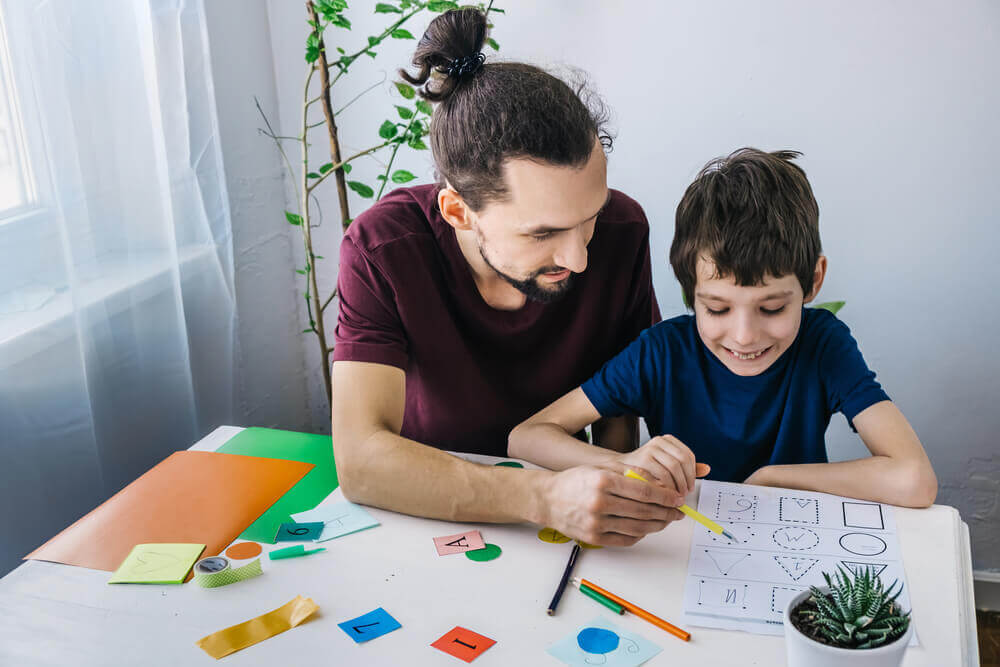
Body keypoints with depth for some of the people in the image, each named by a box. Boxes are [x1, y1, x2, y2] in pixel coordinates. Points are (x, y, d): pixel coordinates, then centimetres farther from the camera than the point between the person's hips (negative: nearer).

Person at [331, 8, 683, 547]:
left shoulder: (622, 231, -15)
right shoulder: (382, 249, -22)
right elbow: (359, 460, -29)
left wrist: (611, 506, -18)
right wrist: (546, 499, -40)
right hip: (424, 513, -2)